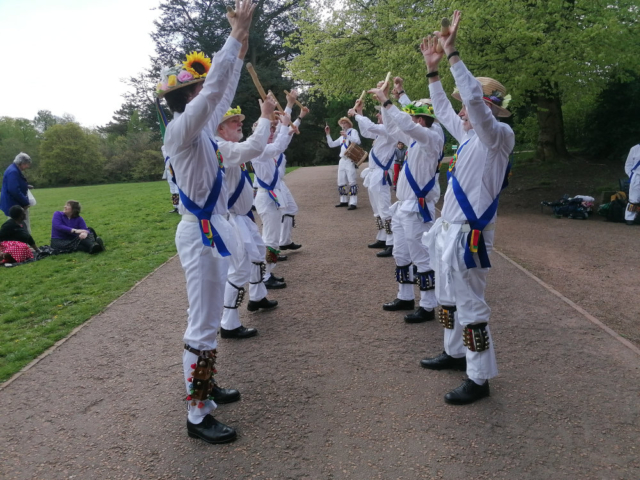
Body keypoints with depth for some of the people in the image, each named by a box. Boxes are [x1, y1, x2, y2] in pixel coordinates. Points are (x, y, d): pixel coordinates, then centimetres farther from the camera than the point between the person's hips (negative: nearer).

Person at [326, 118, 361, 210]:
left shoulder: (353, 131, 2)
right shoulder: (341, 137, 23)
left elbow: (358, 141, -16)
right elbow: (331, 144, 21)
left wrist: (347, 136, -21)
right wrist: (328, 134, 12)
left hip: (350, 160, -8)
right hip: (342, 160, 8)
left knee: (351, 182, -13)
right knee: (341, 182, 9)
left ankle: (353, 203, -17)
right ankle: (344, 201, 19)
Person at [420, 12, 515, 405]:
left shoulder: (500, 136, -13)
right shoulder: (470, 136, 11)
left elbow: (473, 97, -29)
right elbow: (443, 110, 23)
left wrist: (452, 53, -24)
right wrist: (433, 68, 16)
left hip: (469, 235, -9)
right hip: (449, 229, 9)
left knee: (470, 305, -3)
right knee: (449, 297, 19)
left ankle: (479, 379, 9)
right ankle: (456, 353, 36)